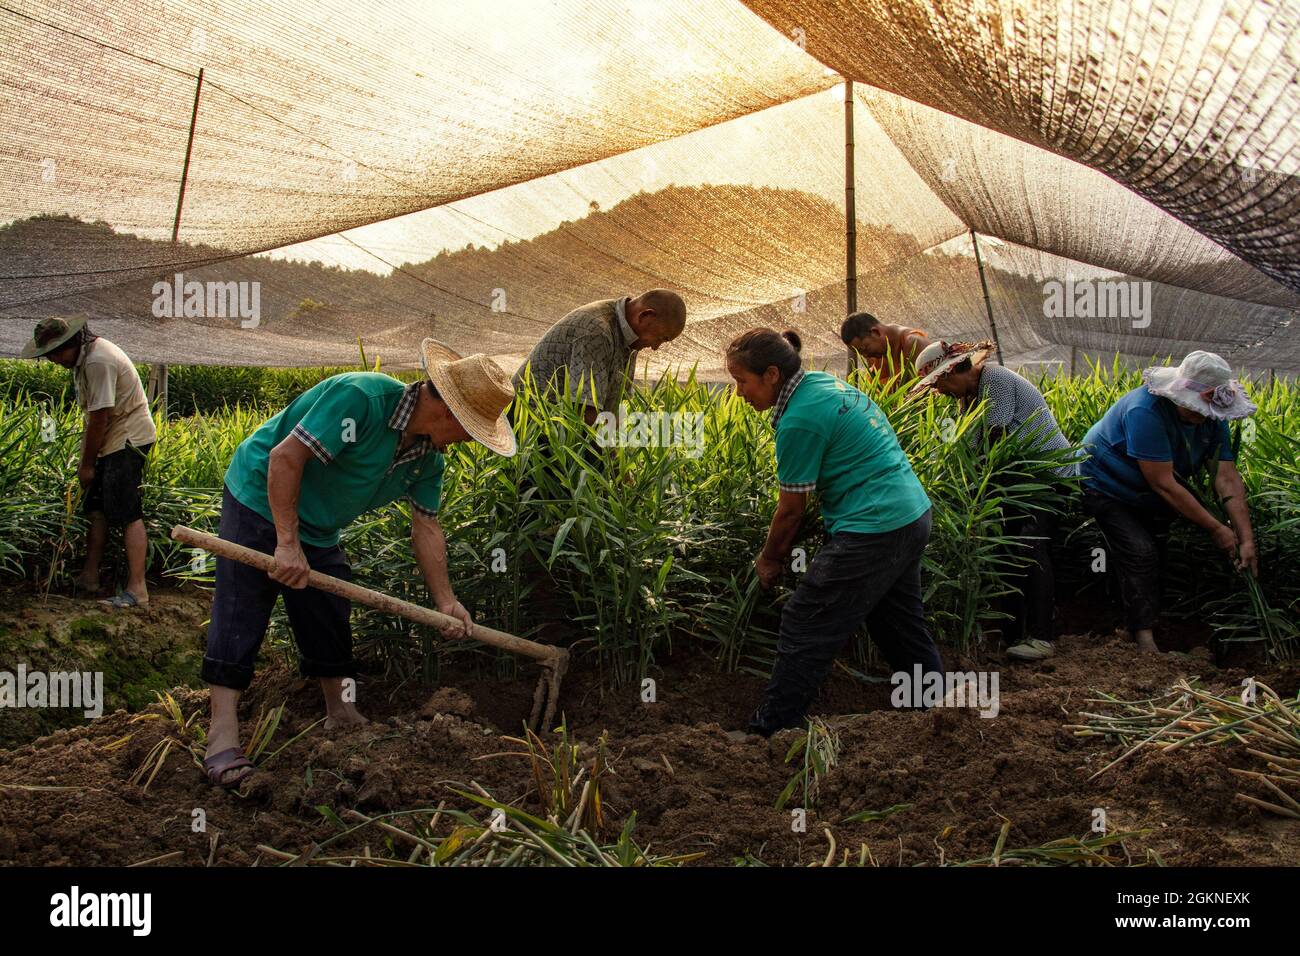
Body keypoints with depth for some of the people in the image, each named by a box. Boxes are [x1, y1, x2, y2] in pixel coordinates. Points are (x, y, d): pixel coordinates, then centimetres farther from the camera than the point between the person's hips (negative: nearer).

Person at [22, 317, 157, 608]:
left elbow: (99, 419, -19)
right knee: (97, 508, 12)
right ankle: (89, 578, 19)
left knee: (128, 514, -12)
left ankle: (137, 589, -12)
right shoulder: (86, 355, 11)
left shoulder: (98, 362, -21)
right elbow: (93, 417, 12)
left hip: (128, 439, -10)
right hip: (115, 440, 10)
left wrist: (87, 464, -10)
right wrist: (87, 459, 9)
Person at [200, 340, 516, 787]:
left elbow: (426, 527, 0)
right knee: (241, 614, -10)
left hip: (318, 530, 8)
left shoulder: (428, 456, -5)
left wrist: (445, 600, -10)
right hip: (260, 500, -8)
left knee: (330, 619, 11)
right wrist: (287, 544, -31)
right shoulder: (359, 398, -32)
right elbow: (285, 457, -32)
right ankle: (223, 731, -10)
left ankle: (340, 713, 25)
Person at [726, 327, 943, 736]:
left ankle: (769, 731, 7)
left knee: (805, 629, -1)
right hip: (913, 516, 10)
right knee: (902, 626, 23)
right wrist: (786, 548, 18)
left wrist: (769, 560, 8)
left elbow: (791, 509, -9)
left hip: (873, 530, -10)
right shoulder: (822, 382, 10)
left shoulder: (800, 420, -19)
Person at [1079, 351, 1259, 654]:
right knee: (1140, 553, -19)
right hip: (1107, 489, -8)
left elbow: (1228, 478, -15)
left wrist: (1247, 539, -23)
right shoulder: (1146, 411, -35)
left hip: (1149, 498, 8)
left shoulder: (1211, 418, -12)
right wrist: (1215, 528, -29)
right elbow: (1162, 483, -34)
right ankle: (1145, 637, -18)